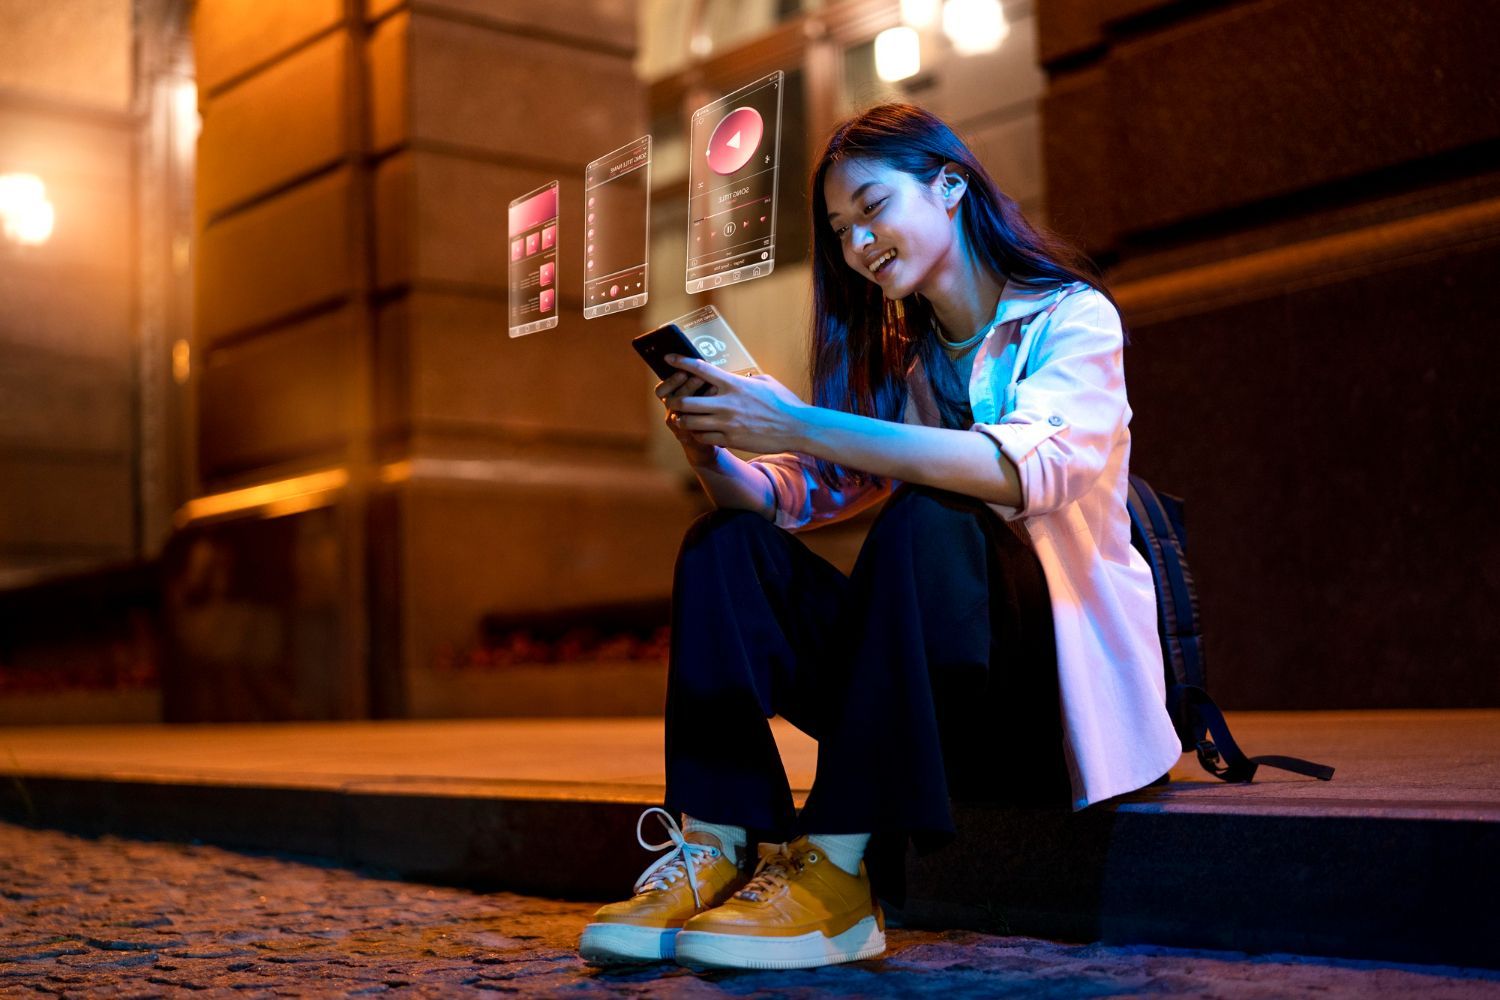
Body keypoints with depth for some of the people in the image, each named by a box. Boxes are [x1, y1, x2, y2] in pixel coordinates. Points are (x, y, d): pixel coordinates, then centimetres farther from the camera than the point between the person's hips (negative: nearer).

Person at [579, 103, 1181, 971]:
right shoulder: (895, 361, 16)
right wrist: (710, 451, -17)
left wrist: (800, 425, -31)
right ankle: (713, 850, -25)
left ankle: (839, 873, -34)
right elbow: (791, 498, 5)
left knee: (926, 522, -32)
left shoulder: (1071, 317, -3)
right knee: (729, 544, -11)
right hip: (938, 693, 6)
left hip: (1063, 682, -5)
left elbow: (1034, 468, -25)